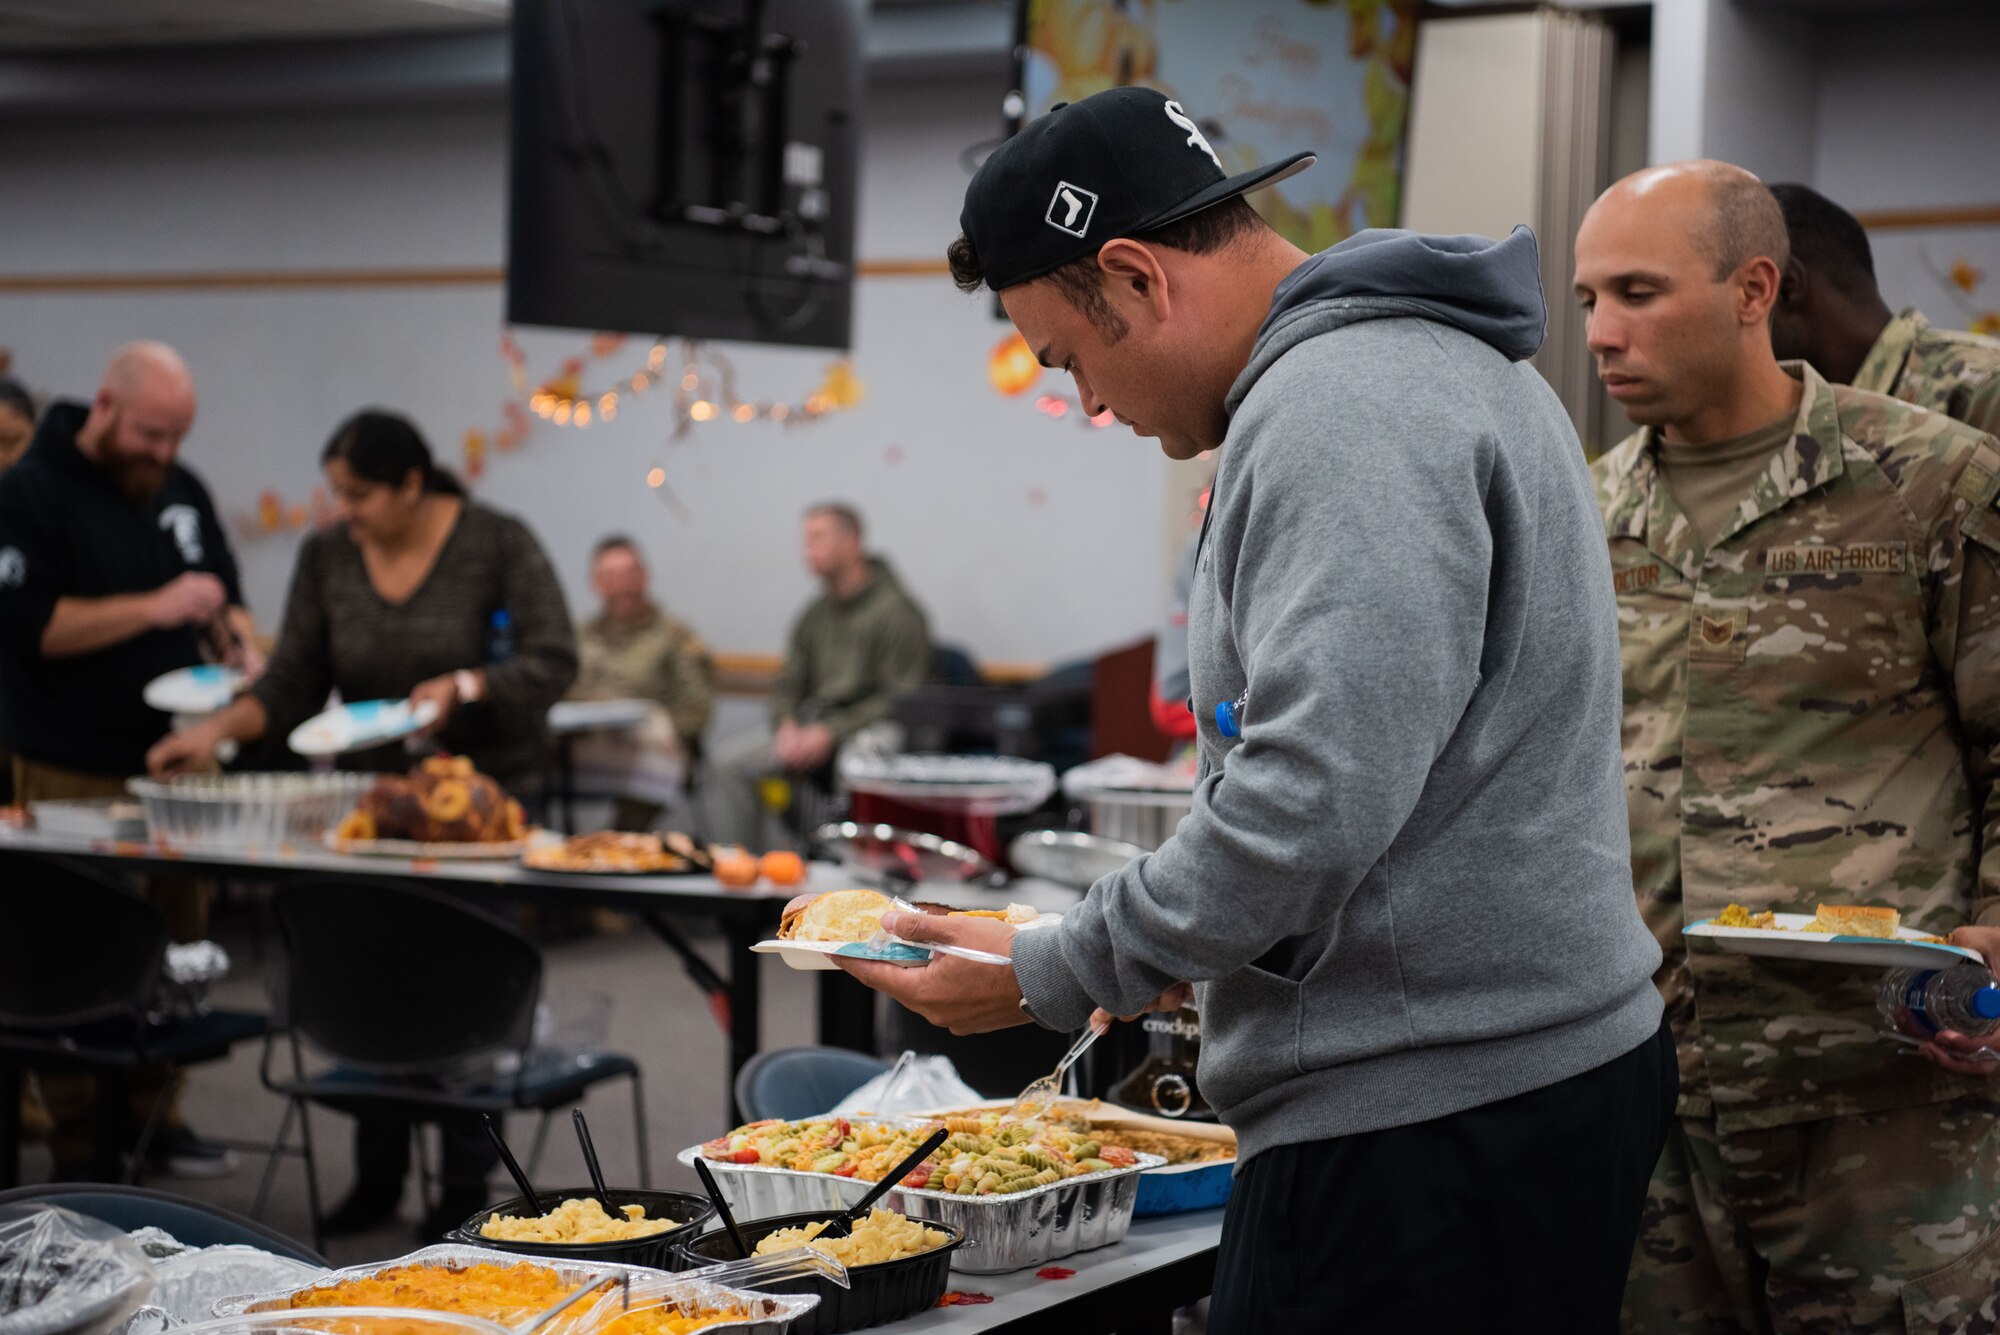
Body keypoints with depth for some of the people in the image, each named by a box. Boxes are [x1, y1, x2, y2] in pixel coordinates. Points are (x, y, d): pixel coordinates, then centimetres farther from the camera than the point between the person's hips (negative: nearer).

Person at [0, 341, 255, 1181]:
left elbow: (223, 593, 24)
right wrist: (155, 608, -20)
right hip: (75, 774, -6)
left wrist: (238, 646, 2)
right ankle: (78, 1149, 5)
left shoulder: (180, 490, 13)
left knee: (178, 945, 8)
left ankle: (154, 1115, 19)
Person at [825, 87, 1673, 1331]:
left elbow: (1313, 800, -25)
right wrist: (1192, 937, 21)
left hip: (1430, 1118, -10)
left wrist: (1049, 977, -15)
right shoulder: (1424, 357, 17)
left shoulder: (1339, 410, -17)